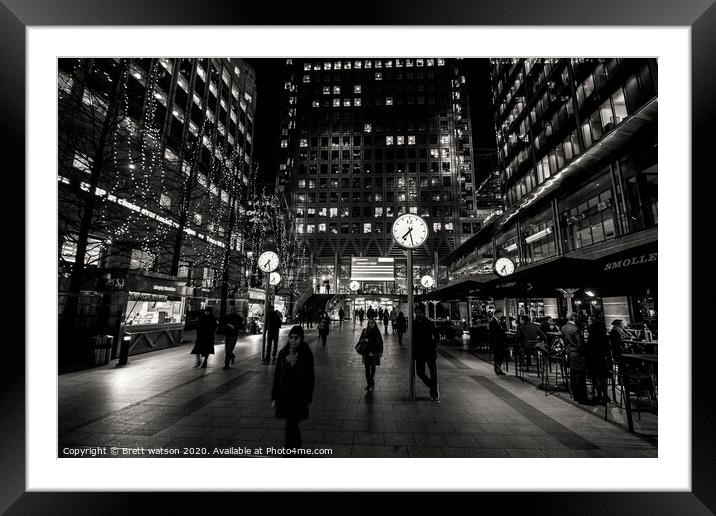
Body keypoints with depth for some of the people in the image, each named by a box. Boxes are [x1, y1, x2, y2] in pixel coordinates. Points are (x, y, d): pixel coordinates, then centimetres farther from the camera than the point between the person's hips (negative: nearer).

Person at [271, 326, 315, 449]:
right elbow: (277, 376, 3)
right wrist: (274, 397, 4)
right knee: (292, 424, 19)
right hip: (284, 395, 4)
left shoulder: (306, 355, -13)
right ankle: (297, 444, 46)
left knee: (291, 426, -4)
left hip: (299, 397, -4)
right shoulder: (283, 354, -4)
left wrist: (307, 400, -8)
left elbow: (310, 379, -8)